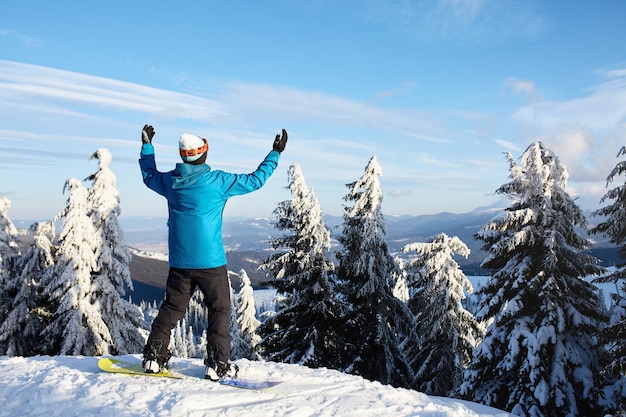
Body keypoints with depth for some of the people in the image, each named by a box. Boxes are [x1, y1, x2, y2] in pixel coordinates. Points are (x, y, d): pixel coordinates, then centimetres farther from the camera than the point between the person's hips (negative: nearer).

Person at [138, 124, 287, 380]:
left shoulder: (170, 181, 2)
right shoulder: (218, 181, -12)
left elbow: (149, 176, 24)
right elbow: (255, 180, -4)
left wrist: (147, 146, 37)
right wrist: (275, 154, 7)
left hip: (179, 262, 5)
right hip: (210, 262, -4)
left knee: (172, 308, 16)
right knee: (219, 310, 7)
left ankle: (154, 356, 18)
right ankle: (217, 364, 5)